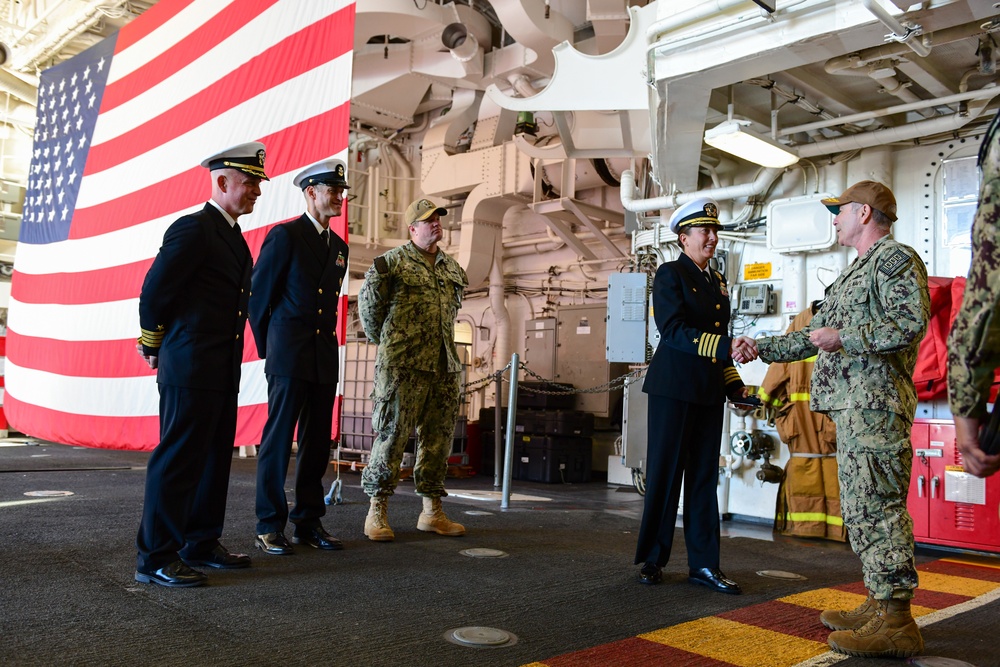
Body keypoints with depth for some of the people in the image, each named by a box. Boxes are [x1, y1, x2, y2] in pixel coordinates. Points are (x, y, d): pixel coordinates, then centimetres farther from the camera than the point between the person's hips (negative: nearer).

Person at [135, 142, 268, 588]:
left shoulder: (233, 235, 17)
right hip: (190, 368, -9)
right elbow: (154, 291, -13)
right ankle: (155, 558, 4)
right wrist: (154, 344, -1)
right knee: (178, 459, -4)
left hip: (223, 371, 9)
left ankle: (201, 545, 24)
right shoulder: (194, 228, -11)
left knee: (214, 460, 14)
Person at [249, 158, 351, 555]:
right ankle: (269, 526, 7)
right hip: (289, 355, -6)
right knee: (278, 438, -2)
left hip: (324, 357, 6)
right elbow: (258, 295, -2)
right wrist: (267, 349, 3)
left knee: (317, 442, 8)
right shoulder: (285, 235, -3)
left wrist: (325, 339, 14)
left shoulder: (339, 247, 17)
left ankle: (309, 522, 16)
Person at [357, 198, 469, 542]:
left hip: (444, 365, 6)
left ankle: (432, 511, 18)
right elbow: (368, 302, 2)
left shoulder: (453, 268, 16)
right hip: (403, 365, -6)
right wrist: (381, 340, 10)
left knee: (438, 438, 8)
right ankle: (377, 512, 6)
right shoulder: (393, 261, -2)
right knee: (392, 435, -4)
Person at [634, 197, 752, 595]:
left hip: (709, 393, 7)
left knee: (704, 476, 8)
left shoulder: (717, 281, 18)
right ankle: (651, 561, 12)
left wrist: (733, 383, 13)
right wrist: (725, 348, -25)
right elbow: (674, 330, -17)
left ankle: (703, 564, 15)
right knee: (665, 474, 0)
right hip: (673, 388, -7)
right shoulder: (670, 274, -4)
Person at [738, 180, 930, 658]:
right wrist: (762, 348, 27)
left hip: (876, 402, -10)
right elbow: (815, 334, 30)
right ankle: (879, 605, 18)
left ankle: (895, 621, -6)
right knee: (860, 509, 11)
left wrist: (844, 337, -17)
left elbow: (912, 322, -18)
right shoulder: (853, 273, 26)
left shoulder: (895, 258, -4)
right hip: (851, 403, 10)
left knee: (877, 507, -10)